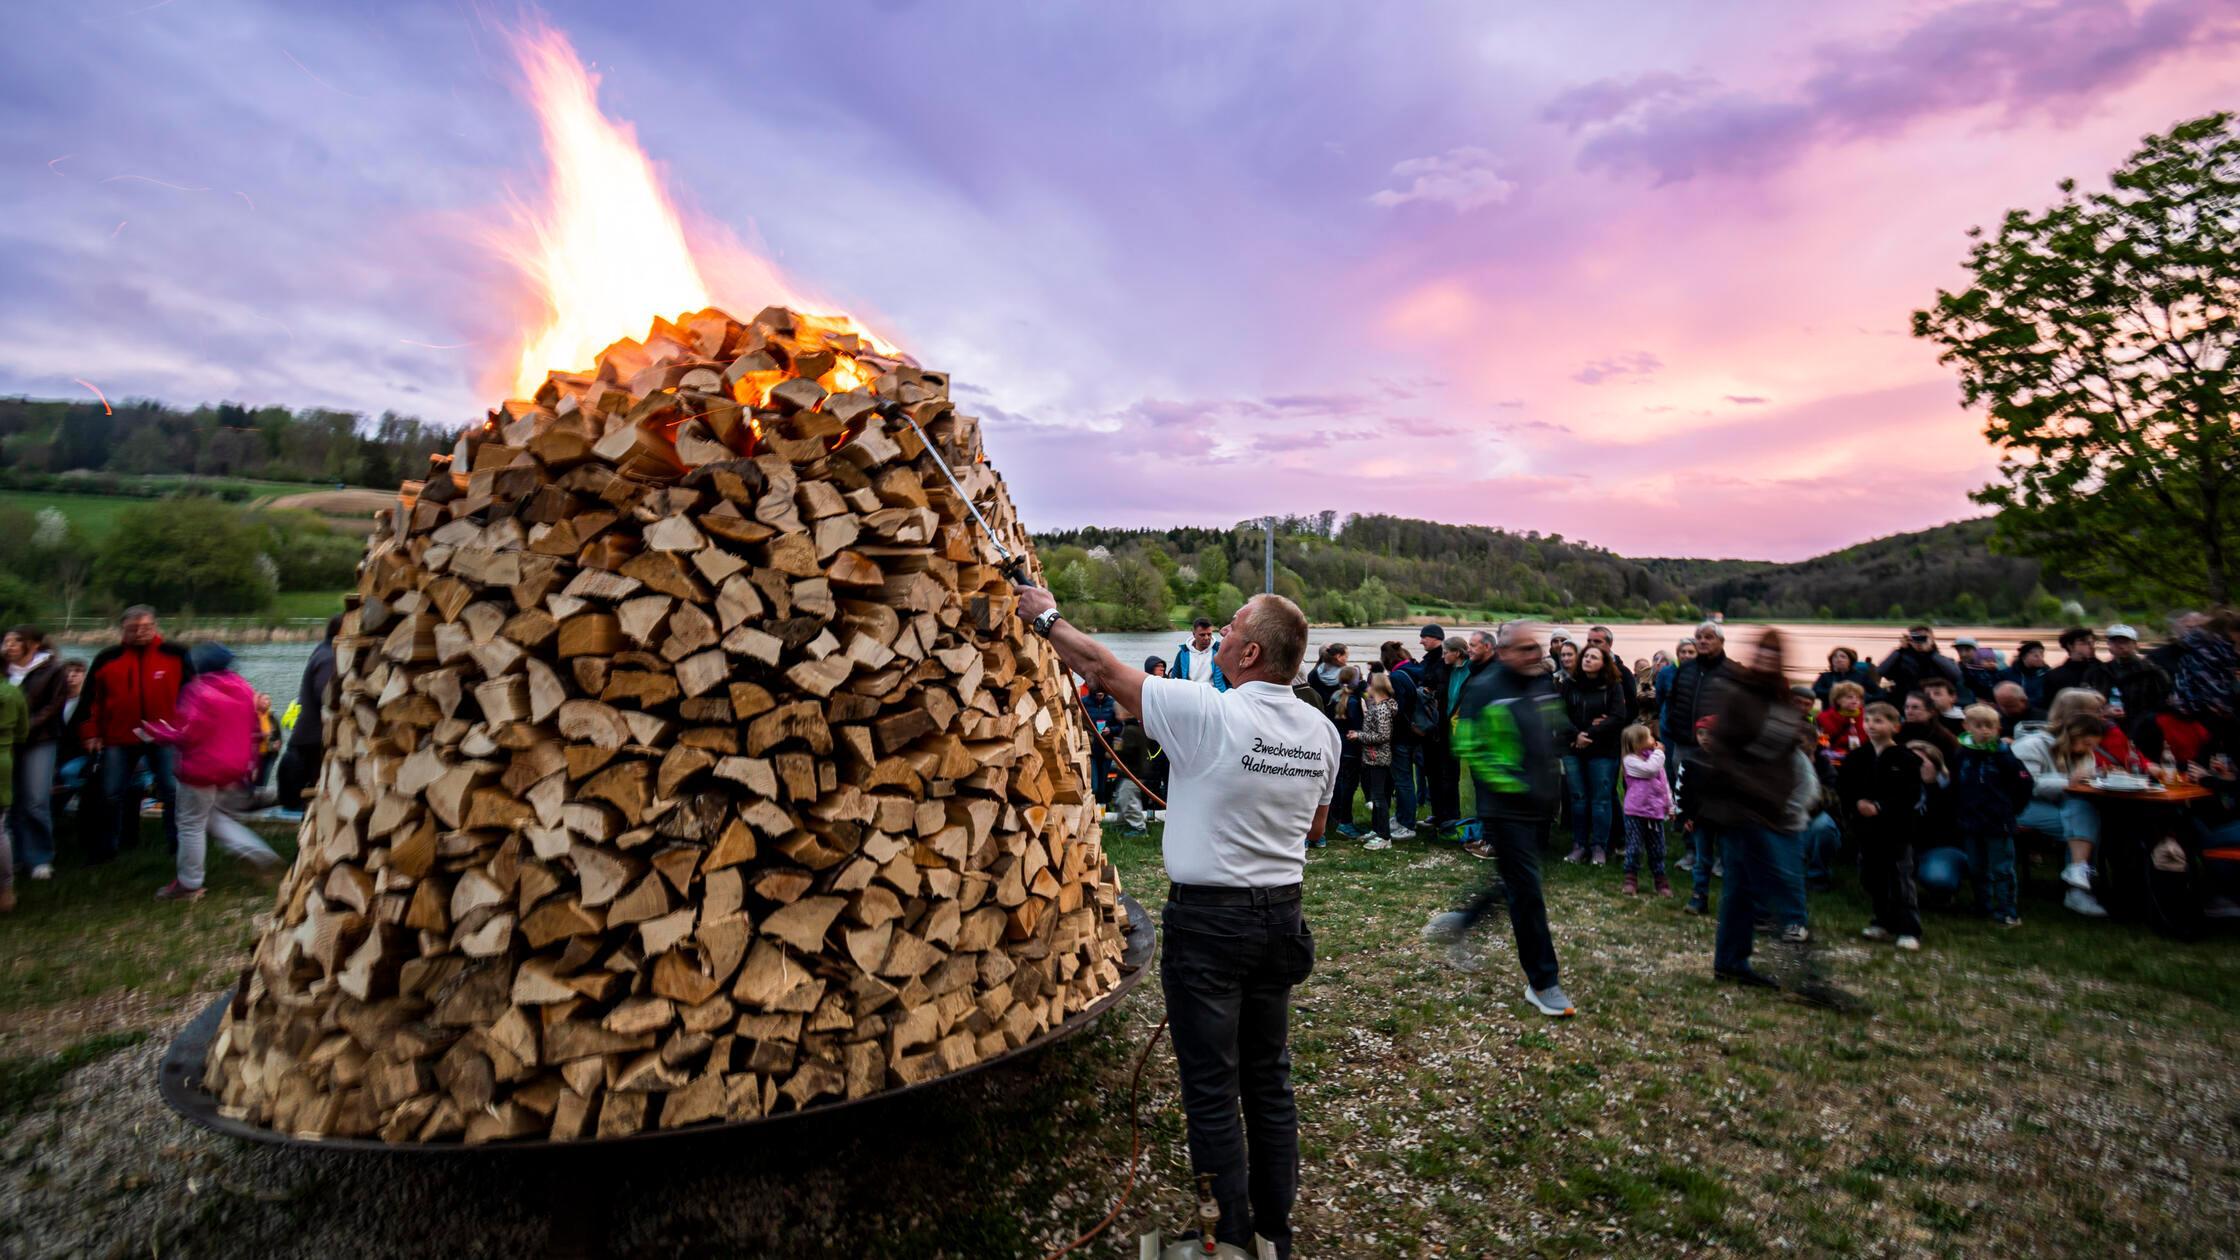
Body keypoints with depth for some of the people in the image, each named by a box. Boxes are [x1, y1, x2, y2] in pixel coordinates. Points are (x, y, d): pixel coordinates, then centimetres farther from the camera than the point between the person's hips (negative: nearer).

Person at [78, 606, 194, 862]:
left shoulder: (175, 656, 0)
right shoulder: (107, 659, 4)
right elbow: (91, 699, 8)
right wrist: (90, 733, 4)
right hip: (118, 739, 2)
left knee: (172, 793, 2)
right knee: (111, 795, 9)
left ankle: (179, 845, 11)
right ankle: (105, 848, 21)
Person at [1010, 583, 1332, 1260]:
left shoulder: (1207, 713, -19)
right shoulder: (1321, 730, 0)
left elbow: (1102, 666, -10)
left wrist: (1046, 616, 5)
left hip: (1209, 920, -7)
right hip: (1281, 915, 7)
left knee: (1212, 1090, 6)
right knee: (1269, 1081, 18)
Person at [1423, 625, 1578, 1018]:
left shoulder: (1543, 685, 9)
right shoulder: (1484, 689, -13)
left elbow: (1557, 732, 24)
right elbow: (1470, 748, -15)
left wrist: (1548, 779, 12)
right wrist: (1510, 783, -19)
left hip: (1541, 805, 8)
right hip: (1506, 808, -7)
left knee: (1515, 883, 18)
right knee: (1526, 890, -1)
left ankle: (1458, 922, 37)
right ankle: (1542, 982, 11)